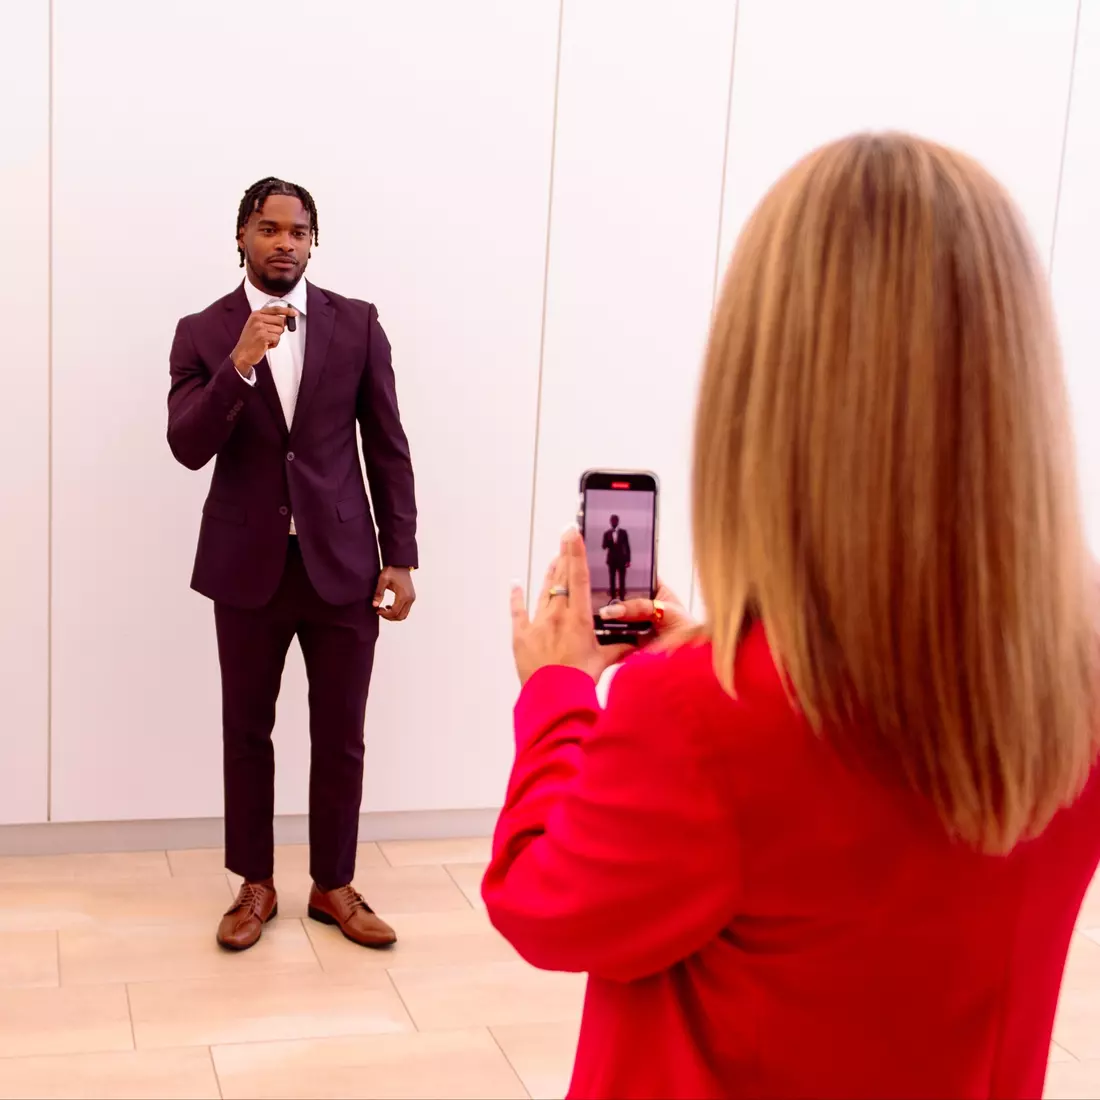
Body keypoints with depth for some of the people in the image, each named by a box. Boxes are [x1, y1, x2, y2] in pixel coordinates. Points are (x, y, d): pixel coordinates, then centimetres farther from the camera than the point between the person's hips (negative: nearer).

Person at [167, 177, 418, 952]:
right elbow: (188, 448, -11)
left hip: (343, 562, 0)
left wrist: (400, 558, -2)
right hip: (248, 566, 0)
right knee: (248, 733, 12)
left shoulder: (357, 324, 1)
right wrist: (239, 365, -25)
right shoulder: (203, 333, 0)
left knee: (341, 737, 8)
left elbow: (388, 447, 2)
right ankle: (256, 886, 28)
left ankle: (333, 886, 26)